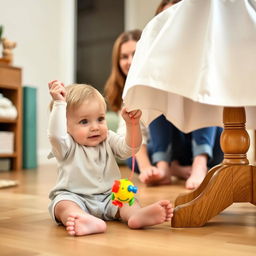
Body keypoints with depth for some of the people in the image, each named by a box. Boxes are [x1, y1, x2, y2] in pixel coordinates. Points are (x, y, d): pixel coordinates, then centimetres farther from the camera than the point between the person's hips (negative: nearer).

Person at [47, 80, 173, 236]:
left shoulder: (108, 140, 7)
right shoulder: (67, 146, -6)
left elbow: (129, 148, -8)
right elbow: (56, 135, -27)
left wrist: (132, 124, -23)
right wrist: (59, 103, -30)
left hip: (108, 196, 4)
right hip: (74, 196, -4)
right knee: (63, 205, -32)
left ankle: (138, 215, -52)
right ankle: (86, 221, -62)